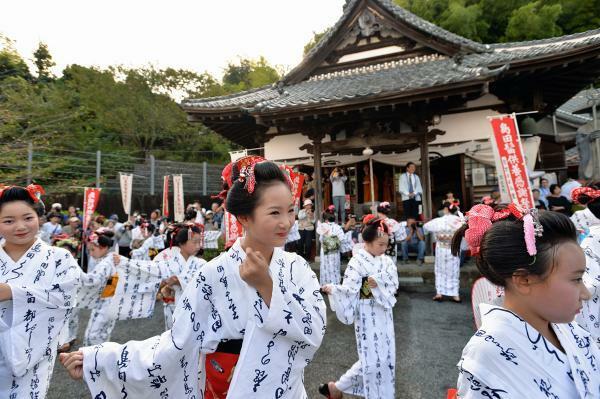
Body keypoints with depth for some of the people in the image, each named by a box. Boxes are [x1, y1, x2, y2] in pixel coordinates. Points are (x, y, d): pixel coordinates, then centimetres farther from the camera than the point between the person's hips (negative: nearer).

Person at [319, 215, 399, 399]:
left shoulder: (386, 261, 2)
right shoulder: (357, 262, -15)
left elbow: (394, 284, -6)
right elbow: (350, 289, -21)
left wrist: (378, 284, -23)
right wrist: (333, 289, -38)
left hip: (384, 314, 7)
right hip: (367, 316, -7)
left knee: (385, 356, 13)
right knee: (373, 359, 0)